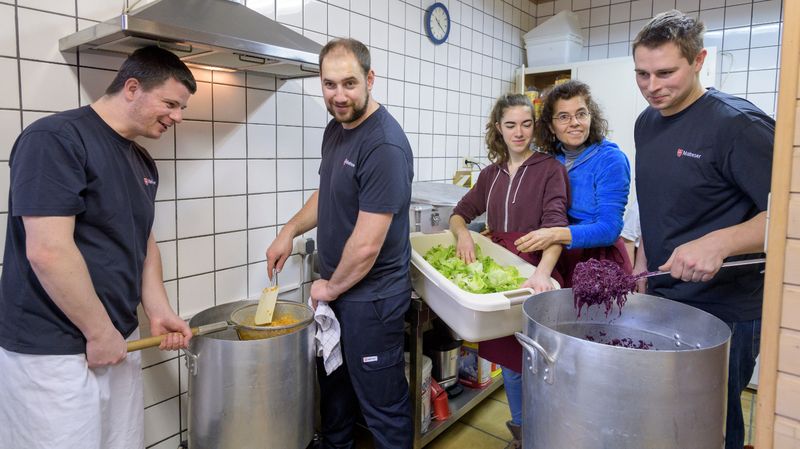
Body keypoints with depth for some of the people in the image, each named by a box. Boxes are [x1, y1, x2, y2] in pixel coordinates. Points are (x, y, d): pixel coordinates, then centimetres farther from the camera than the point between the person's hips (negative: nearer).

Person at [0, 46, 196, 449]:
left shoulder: (143, 162, 10)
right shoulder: (55, 139, -16)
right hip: (54, 353, -7)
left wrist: (157, 312, 5)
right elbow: (48, 251, -23)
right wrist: (100, 332, -15)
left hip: (119, 340, 8)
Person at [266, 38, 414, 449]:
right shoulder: (335, 128, 5)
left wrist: (332, 287, -9)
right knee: (333, 387, 25)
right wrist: (290, 230, 8)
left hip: (371, 297, -8)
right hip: (334, 287, 9)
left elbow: (367, 246, -24)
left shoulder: (384, 146, -24)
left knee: (382, 403, 9)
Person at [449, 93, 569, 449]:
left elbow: (554, 224, -20)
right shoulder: (491, 174, 10)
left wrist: (543, 272, -36)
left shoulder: (549, 168, -7)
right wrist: (463, 233, -11)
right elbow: (460, 213, 13)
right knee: (508, 359, 15)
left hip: (535, 276, -5)